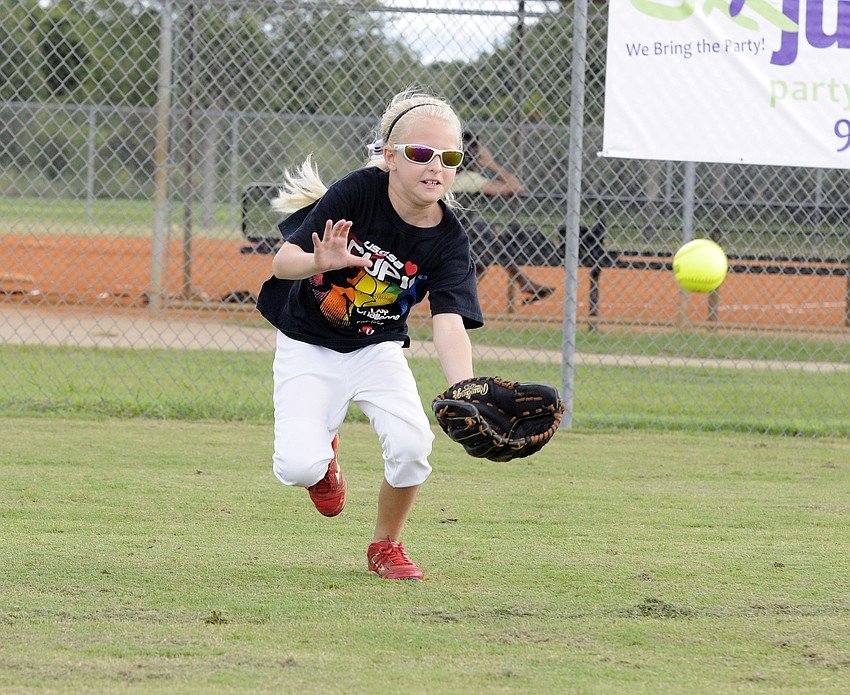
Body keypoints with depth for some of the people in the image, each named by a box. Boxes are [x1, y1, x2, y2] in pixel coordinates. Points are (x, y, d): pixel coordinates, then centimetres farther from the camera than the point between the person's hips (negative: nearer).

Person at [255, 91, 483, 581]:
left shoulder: (449, 241, -16)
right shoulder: (358, 192, -22)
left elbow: (449, 324, -28)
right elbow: (283, 262, -23)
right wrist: (321, 262, -47)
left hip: (378, 351, 2)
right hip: (308, 348, -2)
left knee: (412, 443, -24)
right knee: (298, 467, -22)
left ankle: (386, 545, 5)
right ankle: (324, 452, 19)